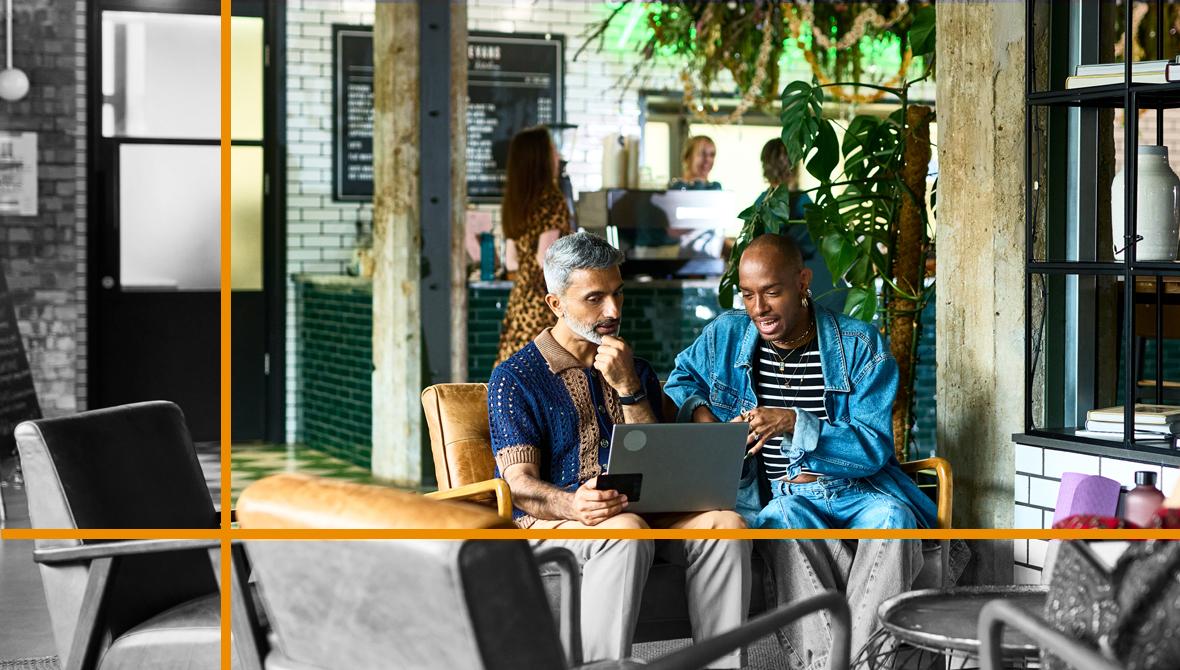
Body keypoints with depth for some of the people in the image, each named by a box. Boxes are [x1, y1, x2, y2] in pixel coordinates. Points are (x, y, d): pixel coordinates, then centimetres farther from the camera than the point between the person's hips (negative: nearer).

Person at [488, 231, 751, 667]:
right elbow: (519, 482, -7)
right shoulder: (515, 378, 5)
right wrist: (572, 505, -29)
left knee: (725, 523, -25)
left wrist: (628, 388, -5)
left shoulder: (635, 371, 20)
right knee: (626, 530, -38)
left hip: (638, 512, 5)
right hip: (548, 522, -5)